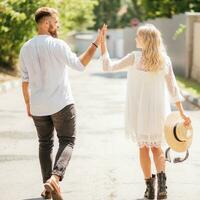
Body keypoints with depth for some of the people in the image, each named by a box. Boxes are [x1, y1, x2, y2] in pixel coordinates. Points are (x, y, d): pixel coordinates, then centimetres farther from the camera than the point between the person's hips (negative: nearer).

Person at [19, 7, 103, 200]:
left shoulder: (26, 48, 2)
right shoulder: (58, 45, -14)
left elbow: (25, 80, 7)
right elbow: (79, 65, -7)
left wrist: (28, 104, 16)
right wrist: (96, 44, -2)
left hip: (38, 106, 5)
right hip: (61, 104, -5)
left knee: (45, 144, 16)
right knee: (67, 141, 3)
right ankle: (54, 178, -20)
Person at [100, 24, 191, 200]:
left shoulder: (136, 57, -12)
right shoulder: (164, 60, -2)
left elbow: (108, 66, -11)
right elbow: (173, 88, 1)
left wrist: (102, 42, -6)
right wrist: (182, 112, 7)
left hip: (139, 111, -3)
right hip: (158, 109, 3)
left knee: (144, 147, 11)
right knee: (157, 147, 16)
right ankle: (162, 182, -3)